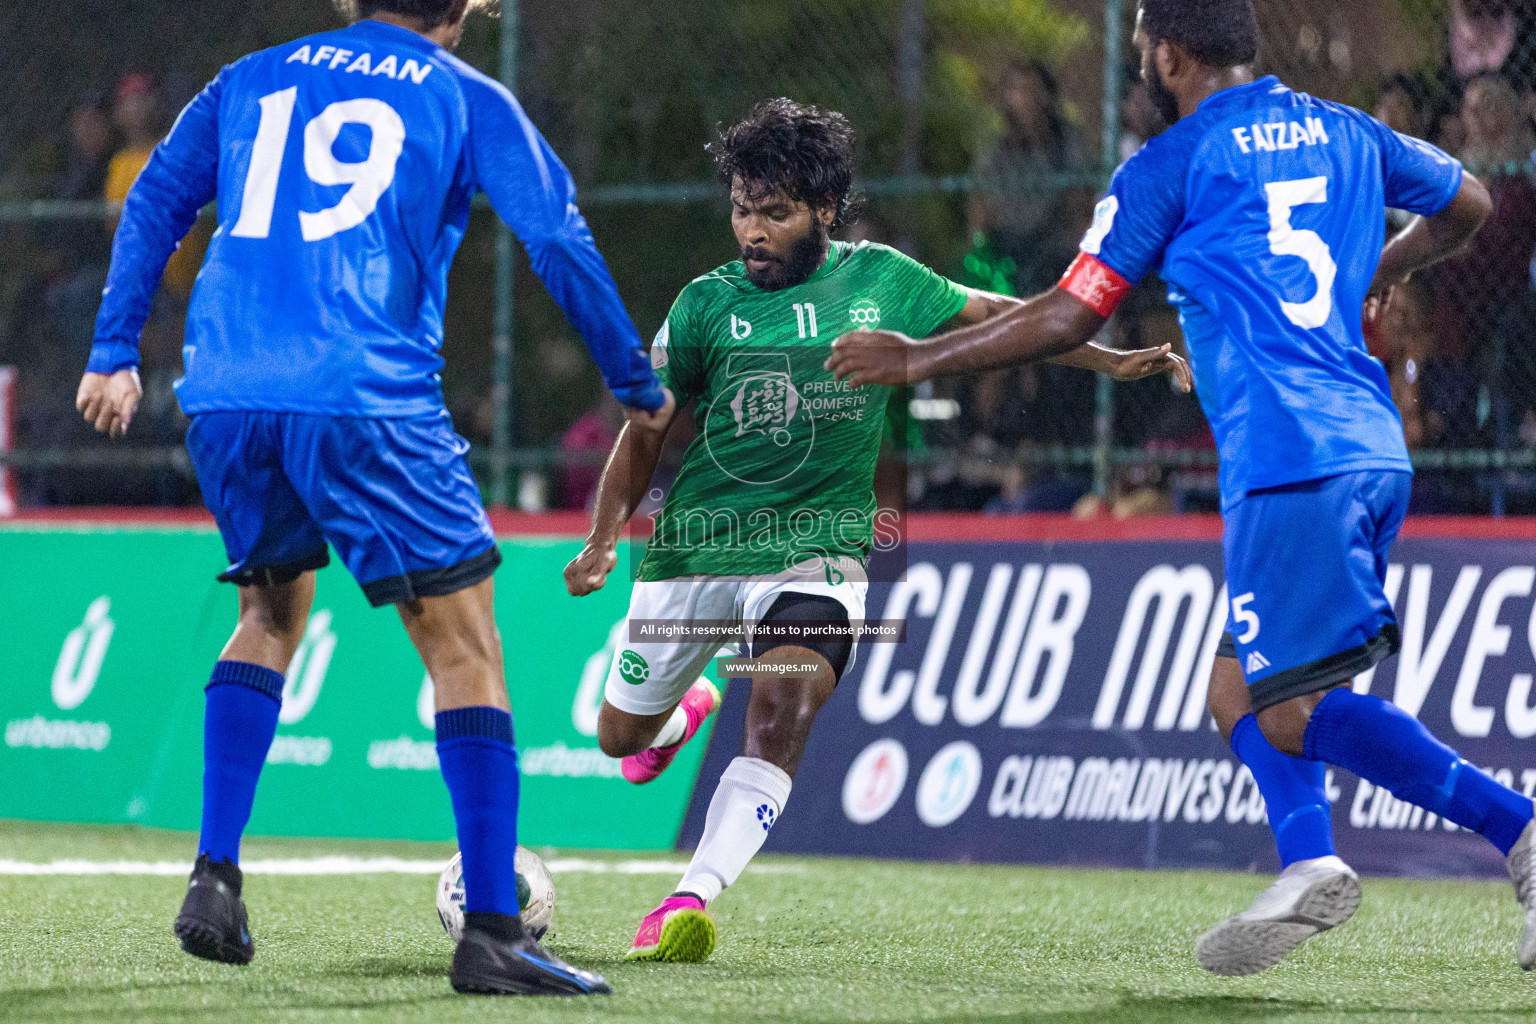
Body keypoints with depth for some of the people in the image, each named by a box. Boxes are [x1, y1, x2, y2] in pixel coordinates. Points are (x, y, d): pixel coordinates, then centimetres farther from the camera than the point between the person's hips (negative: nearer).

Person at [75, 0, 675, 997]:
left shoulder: (252, 80, 22)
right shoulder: (468, 100, 10)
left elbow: (157, 199, 17)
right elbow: (560, 240, 5)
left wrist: (116, 352, 18)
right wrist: (640, 387, 13)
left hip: (223, 394, 5)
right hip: (366, 397, -5)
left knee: (273, 611, 26)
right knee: (462, 637, 0)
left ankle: (215, 879, 14)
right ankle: (492, 934, -7)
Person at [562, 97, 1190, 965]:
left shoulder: (880, 280, -2)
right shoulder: (708, 305, -4)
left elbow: (991, 317, 11)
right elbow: (646, 433, 4)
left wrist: (1111, 360, 7)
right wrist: (603, 541, -9)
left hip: (817, 546, -1)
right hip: (695, 547, 1)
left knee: (783, 713, -27)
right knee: (623, 735, 13)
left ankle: (692, 902, -33)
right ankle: (689, 705, 50)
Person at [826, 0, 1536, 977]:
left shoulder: (1169, 167, 1)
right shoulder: (1344, 132, 18)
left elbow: (1065, 320, 4)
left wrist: (915, 360, 16)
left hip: (1285, 465, -8)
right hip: (1372, 449, 8)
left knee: (1293, 713, -11)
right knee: (1243, 692, 16)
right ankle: (1310, 867, -5)